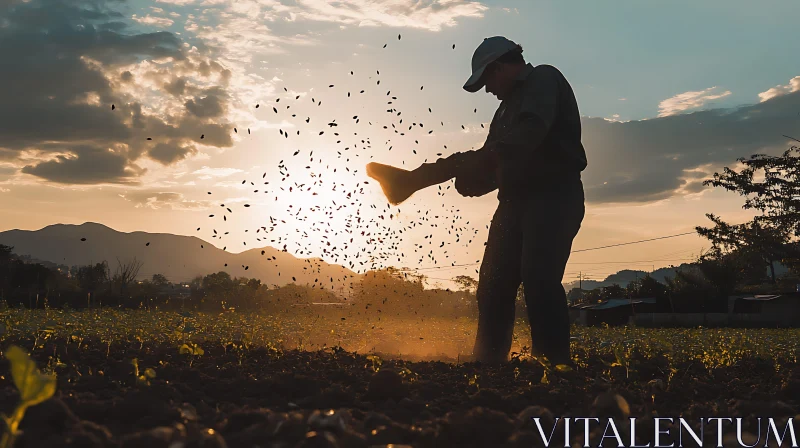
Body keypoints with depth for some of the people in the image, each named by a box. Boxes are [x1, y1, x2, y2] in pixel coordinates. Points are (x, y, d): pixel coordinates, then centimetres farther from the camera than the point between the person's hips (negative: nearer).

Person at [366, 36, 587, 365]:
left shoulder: (543, 79, -1)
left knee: (538, 280, -22)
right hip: (517, 201, 9)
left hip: (553, 197, -9)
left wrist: (477, 162, -24)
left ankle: (554, 363, -20)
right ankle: (487, 363, 6)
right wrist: (471, 175, -2)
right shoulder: (508, 107, 26)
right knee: (493, 285, 2)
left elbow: (530, 133, -21)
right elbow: (496, 162, 19)